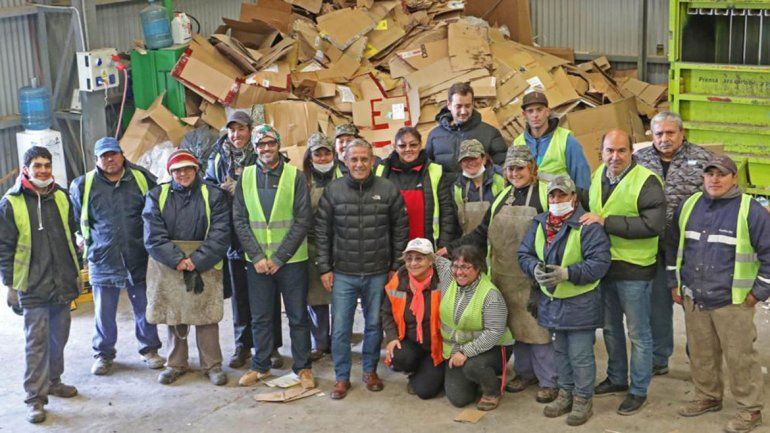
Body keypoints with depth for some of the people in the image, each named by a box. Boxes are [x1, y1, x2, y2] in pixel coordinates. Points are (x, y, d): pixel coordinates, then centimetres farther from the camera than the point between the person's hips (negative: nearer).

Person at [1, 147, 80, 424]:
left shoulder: (61, 197, 7)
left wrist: (74, 272, 16)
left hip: (63, 286, 5)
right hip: (33, 288, -5)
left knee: (59, 338, 15)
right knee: (36, 342, -2)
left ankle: (53, 382, 33)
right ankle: (35, 397, 6)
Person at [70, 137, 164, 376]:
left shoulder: (142, 178, -1)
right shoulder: (83, 185, -2)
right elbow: (72, 217, 16)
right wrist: (83, 238, 14)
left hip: (139, 260, 0)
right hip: (102, 261, 0)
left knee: (144, 309, 11)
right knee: (104, 313, 8)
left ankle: (149, 349, 27)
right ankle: (103, 354, 26)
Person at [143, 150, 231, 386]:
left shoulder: (214, 196, 2)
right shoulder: (157, 196, 6)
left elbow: (219, 235, -7)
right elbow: (153, 236, -4)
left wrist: (196, 261, -17)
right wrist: (178, 260, -15)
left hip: (204, 267, -1)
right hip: (167, 267, 2)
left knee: (206, 317, 0)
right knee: (174, 317, 8)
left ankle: (212, 365, 11)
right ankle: (176, 364, 22)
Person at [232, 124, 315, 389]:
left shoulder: (295, 176, -4)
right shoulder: (245, 177, 5)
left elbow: (303, 220, -8)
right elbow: (239, 221, 2)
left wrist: (278, 258, -12)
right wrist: (257, 257, -8)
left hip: (292, 260, -2)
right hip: (257, 261, 2)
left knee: (298, 316, 6)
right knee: (260, 317, 11)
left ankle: (302, 367, 17)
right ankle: (260, 366, 25)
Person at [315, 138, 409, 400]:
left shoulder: (388, 190, -2)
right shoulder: (333, 191, -1)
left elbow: (400, 231, 3)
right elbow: (322, 232, 2)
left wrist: (396, 267, 2)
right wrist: (324, 268, -1)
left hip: (378, 273, 0)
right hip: (343, 273, 0)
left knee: (374, 324, 12)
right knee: (340, 327, 3)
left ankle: (370, 371, 29)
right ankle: (341, 377, 17)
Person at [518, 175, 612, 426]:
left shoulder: (587, 226, -16)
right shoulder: (539, 224, 3)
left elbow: (600, 262, -21)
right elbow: (524, 254, 6)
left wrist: (567, 273, -29)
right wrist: (535, 268, -17)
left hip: (580, 303, -6)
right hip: (551, 300, 6)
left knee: (580, 355, 2)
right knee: (560, 351, 19)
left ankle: (583, 399, 18)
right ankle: (565, 393, 34)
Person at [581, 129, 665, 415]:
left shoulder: (646, 181, -16)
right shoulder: (597, 176, 6)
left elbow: (654, 224, -26)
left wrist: (606, 222, -27)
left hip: (634, 269, -7)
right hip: (603, 265, 7)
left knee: (638, 333, 6)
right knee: (610, 327, 20)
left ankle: (639, 390, 19)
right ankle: (617, 378, 37)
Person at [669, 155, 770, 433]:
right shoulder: (689, 206, 8)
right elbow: (674, 246, 20)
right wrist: (675, 283, 16)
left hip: (732, 302, -5)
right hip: (694, 300, 5)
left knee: (739, 357, -1)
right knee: (701, 355, 15)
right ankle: (708, 397, 33)